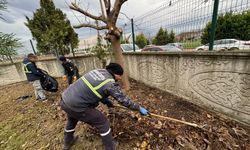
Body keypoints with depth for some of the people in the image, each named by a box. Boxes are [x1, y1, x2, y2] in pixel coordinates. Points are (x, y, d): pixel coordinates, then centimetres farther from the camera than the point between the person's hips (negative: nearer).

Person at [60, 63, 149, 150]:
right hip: (77, 106, -9)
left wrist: (106, 101, 18)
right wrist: (139, 108, 2)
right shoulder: (110, 84, -18)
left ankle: (67, 142, 62)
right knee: (103, 123, 7)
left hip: (65, 100, 9)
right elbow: (124, 99, -12)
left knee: (72, 120, 36)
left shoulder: (97, 71, 4)